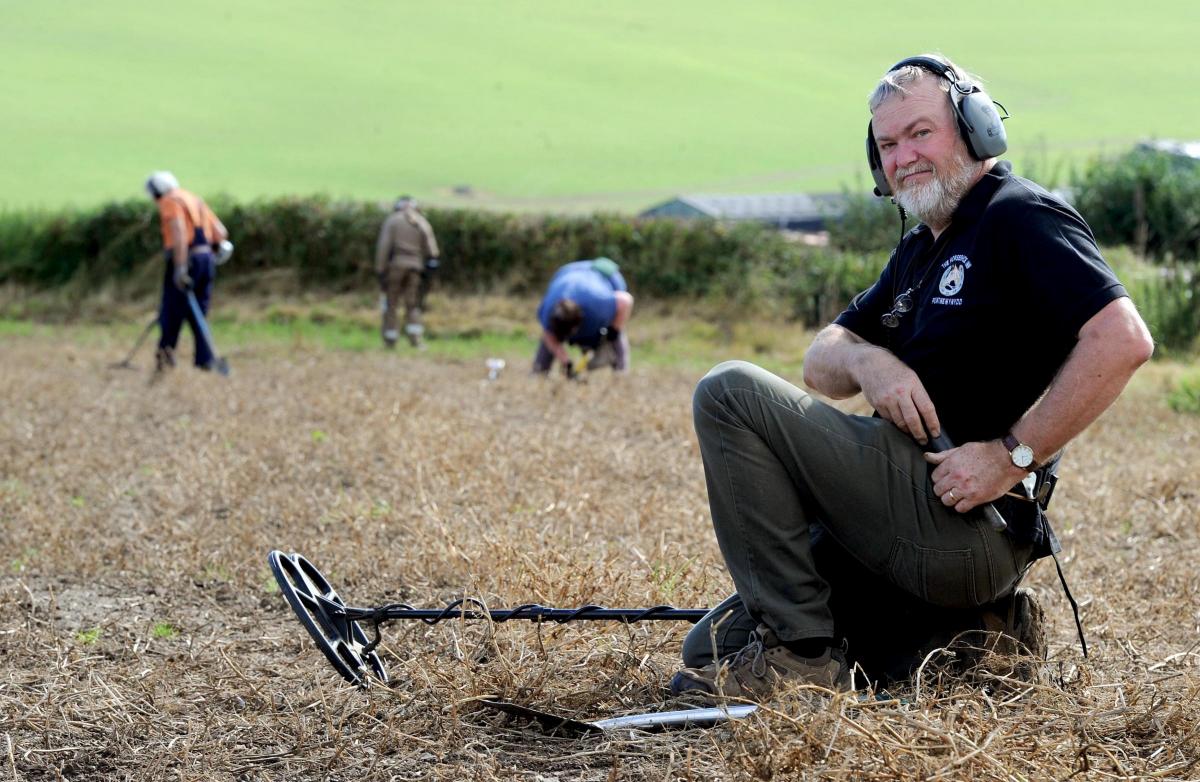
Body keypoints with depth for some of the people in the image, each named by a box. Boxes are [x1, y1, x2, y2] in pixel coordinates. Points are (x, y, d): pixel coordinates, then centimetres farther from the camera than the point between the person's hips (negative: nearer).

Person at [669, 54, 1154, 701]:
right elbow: (819, 363, 17)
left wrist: (1014, 457, -22)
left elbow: (1122, 340, -23)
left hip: (958, 519, -10)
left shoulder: (1021, 218, -8)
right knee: (711, 649, 13)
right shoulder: (920, 251, 22)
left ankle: (798, 649, -13)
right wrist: (864, 360, -7)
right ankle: (968, 626, 10)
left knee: (730, 393, -14)